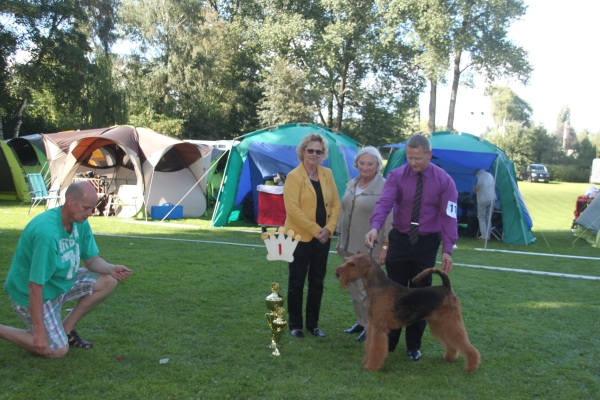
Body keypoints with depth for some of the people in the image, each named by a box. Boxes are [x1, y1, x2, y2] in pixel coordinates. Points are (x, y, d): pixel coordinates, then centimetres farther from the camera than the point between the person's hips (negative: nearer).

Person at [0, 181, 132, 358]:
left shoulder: (80, 222, -8)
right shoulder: (47, 232, -34)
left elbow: (92, 259, 4)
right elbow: (35, 285, -31)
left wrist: (111, 269, -20)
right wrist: (39, 332, -28)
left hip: (62, 281, 8)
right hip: (31, 292, -8)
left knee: (108, 281, -3)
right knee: (58, 350, -9)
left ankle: (66, 328, 8)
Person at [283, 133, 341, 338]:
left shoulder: (327, 174, 7)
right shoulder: (294, 176, -9)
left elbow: (336, 203, 7)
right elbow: (292, 209, -17)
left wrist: (329, 228, -8)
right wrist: (315, 230, -17)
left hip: (322, 238, 5)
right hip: (300, 236, -5)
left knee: (317, 282, 11)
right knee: (297, 281, 6)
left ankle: (313, 324, 24)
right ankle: (295, 324, 18)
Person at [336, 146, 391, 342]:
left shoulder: (384, 187, -11)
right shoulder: (351, 185, 10)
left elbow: (389, 218, -13)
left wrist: (386, 246, -16)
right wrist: (340, 238, 17)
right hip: (350, 246, 7)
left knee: (367, 289, -3)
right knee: (353, 286, 13)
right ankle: (362, 321, 28)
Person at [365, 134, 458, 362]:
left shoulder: (444, 180, -7)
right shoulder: (396, 176, -7)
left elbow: (448, 216, -8)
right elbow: (384, 203, -20)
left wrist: (447, 249, -15)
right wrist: (375, 227, -39)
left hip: (427, 243, 0)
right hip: (399, 239, 1)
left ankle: (413, 346, 23)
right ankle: (388, 342, 22)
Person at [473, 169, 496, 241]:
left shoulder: (476, 177, -8)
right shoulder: (490, 175, 8)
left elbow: (474, 190, -2)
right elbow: (494, 186, 16)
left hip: (482, 200, -5)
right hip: (492, 199, 5)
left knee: (481, 218, 4)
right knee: (488, 218, 12)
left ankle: (484, 236, -3)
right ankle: (488, 236, 13)